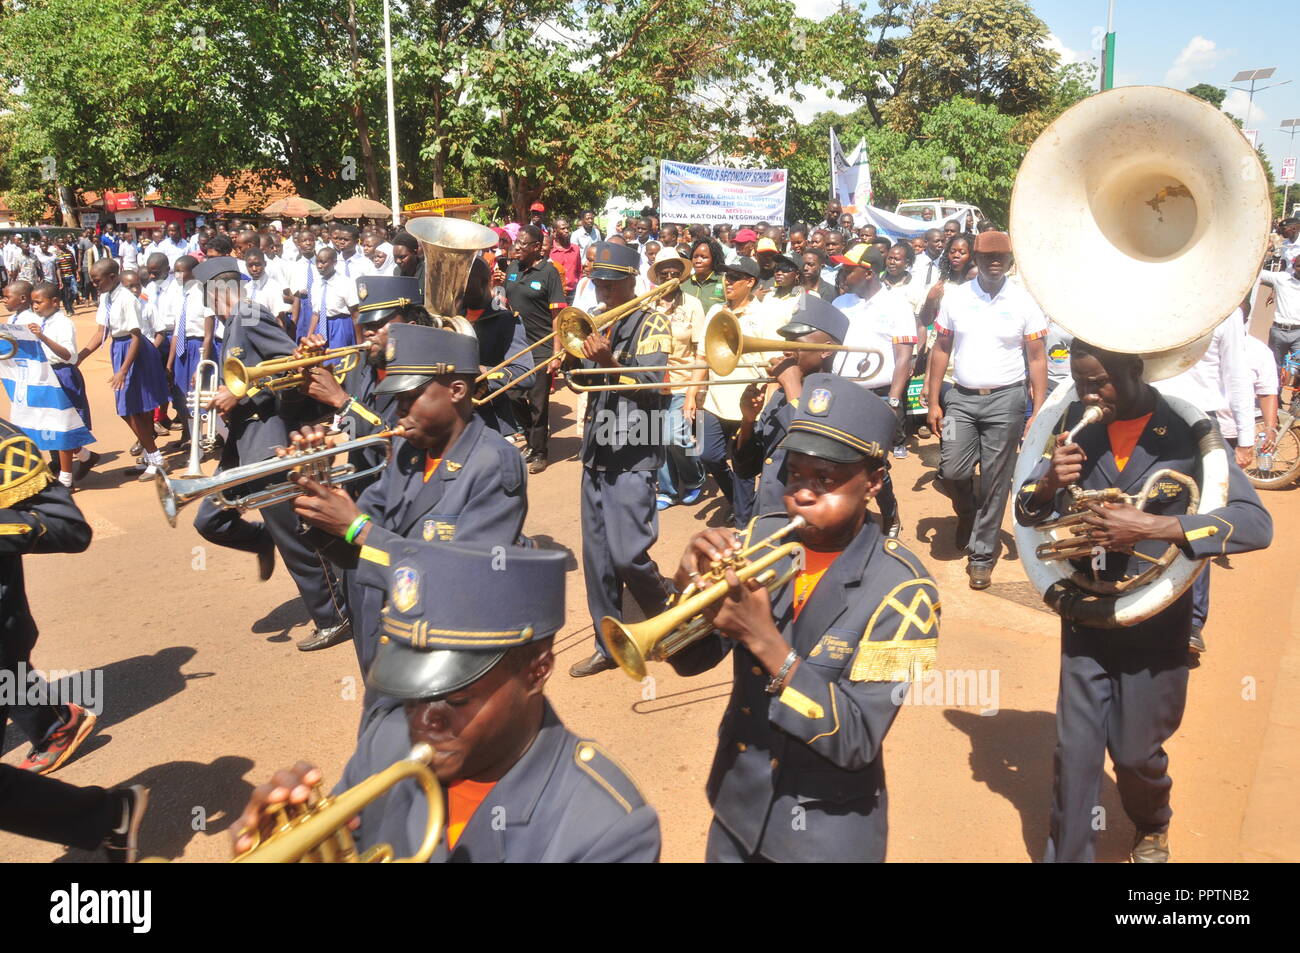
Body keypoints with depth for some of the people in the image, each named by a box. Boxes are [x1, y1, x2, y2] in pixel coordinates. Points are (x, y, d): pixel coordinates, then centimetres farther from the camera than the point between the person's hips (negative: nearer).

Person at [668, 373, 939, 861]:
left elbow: (856, 741, -24)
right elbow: (690, 659, -4)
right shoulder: (763, 537, -6)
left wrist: (764, 641, -33)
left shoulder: (899, 589, -19)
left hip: (824, 832, -4)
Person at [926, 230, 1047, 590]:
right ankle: (968, 515, 29)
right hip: (961, 398, 2)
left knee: (995, 482, 2)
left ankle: (982, 554, 15)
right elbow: (941, 350, 7)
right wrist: (933, 402, 1)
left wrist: (1039, 411, -7)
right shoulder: (955, 297, 2)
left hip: (1005, 400, -1)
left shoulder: (1023, 301, -2)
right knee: (952, 472, -5)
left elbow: (1037, 359, -1)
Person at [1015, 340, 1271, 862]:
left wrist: (1150, 527, -32)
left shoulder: (1186, 431, -14)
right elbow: (1026, 511, 0)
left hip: (1155, 624, -2)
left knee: (1137, 754, 14)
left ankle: (1152, 826, 46)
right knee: (1075, 752, 4)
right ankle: (1065, 853, 23)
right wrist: (1048, 482, -24)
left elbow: (1256, 523, -21)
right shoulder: (1078, 424, -5)